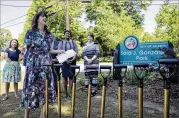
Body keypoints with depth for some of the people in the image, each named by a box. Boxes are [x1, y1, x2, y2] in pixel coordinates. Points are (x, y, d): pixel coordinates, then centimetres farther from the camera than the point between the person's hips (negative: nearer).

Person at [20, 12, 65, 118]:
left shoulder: (49, 34, 13)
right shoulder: (30, 32, 2)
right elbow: (26, 47, 3)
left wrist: (59, 51, 6)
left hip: (46, 65, 4)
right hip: (33, 65, -3)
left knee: (45, 88, 4)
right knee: (31, 87, -2)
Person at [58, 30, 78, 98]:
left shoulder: (73, 42, 12)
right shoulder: (61, 43, 10)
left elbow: (76, 51, 5)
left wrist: (73, 59, -13)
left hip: (72, 61, 0)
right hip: (64, 61, 0)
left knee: (71, 77, -4)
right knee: (65, 77, 0)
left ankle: (70, 92, 0)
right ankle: (66, 93, 8)